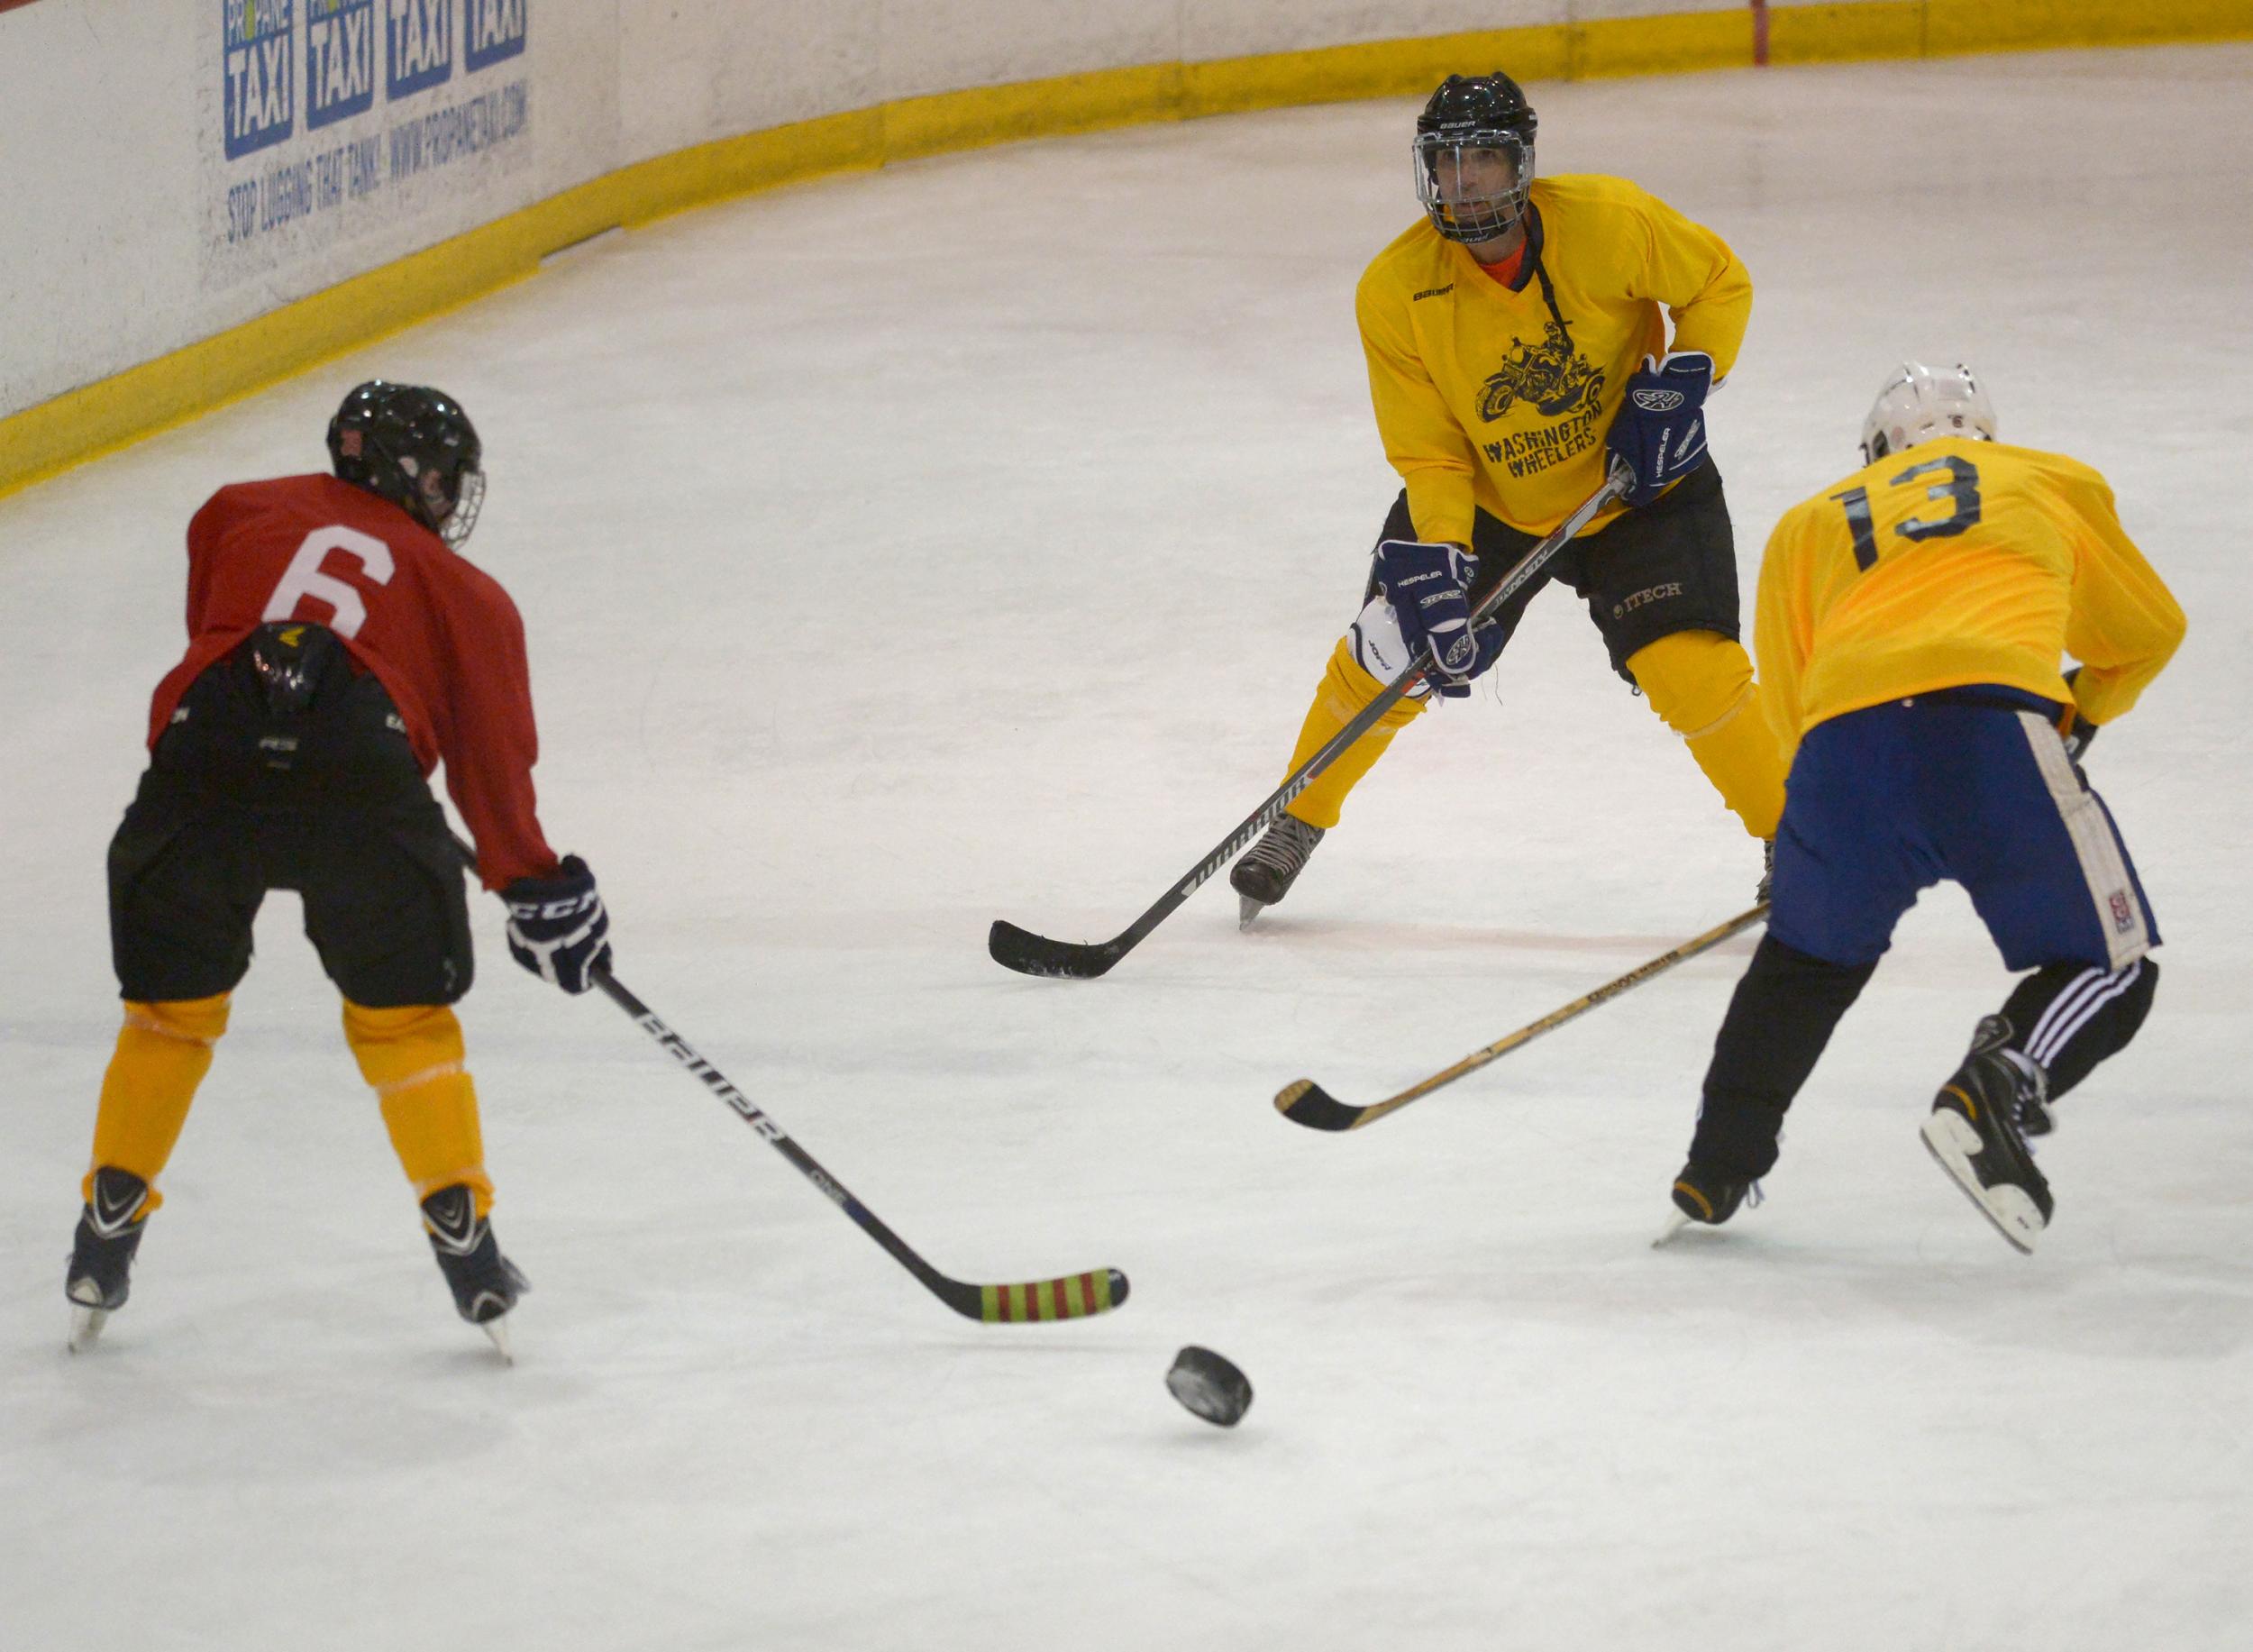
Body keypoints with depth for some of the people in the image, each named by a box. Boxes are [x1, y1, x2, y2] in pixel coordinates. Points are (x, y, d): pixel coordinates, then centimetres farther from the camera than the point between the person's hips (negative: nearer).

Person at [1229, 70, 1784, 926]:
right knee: (1388, 651, -2)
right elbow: (1429, 455, -16)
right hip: (1485, 495, 2)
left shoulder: (1607, 221, -25)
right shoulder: (1396, 292, -21)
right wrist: (1437, 559, -29)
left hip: (1633, 482, -2)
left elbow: (1721, 281, -7)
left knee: (1687, 662, -17)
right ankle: (1296, 824, 23)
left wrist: (1683, 382, -20)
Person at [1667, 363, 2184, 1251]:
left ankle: (1717, 1167, 25)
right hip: (1993, 722, -3)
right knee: (2112, 965, 11)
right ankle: (1994, 1090, -15)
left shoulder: (1807, 525, 31)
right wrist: (2078, 717, 58)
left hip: (1840, 743, 3)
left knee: (1810, 955, 29)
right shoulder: (2052, 484, 31)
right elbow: (2147, 633, 42)